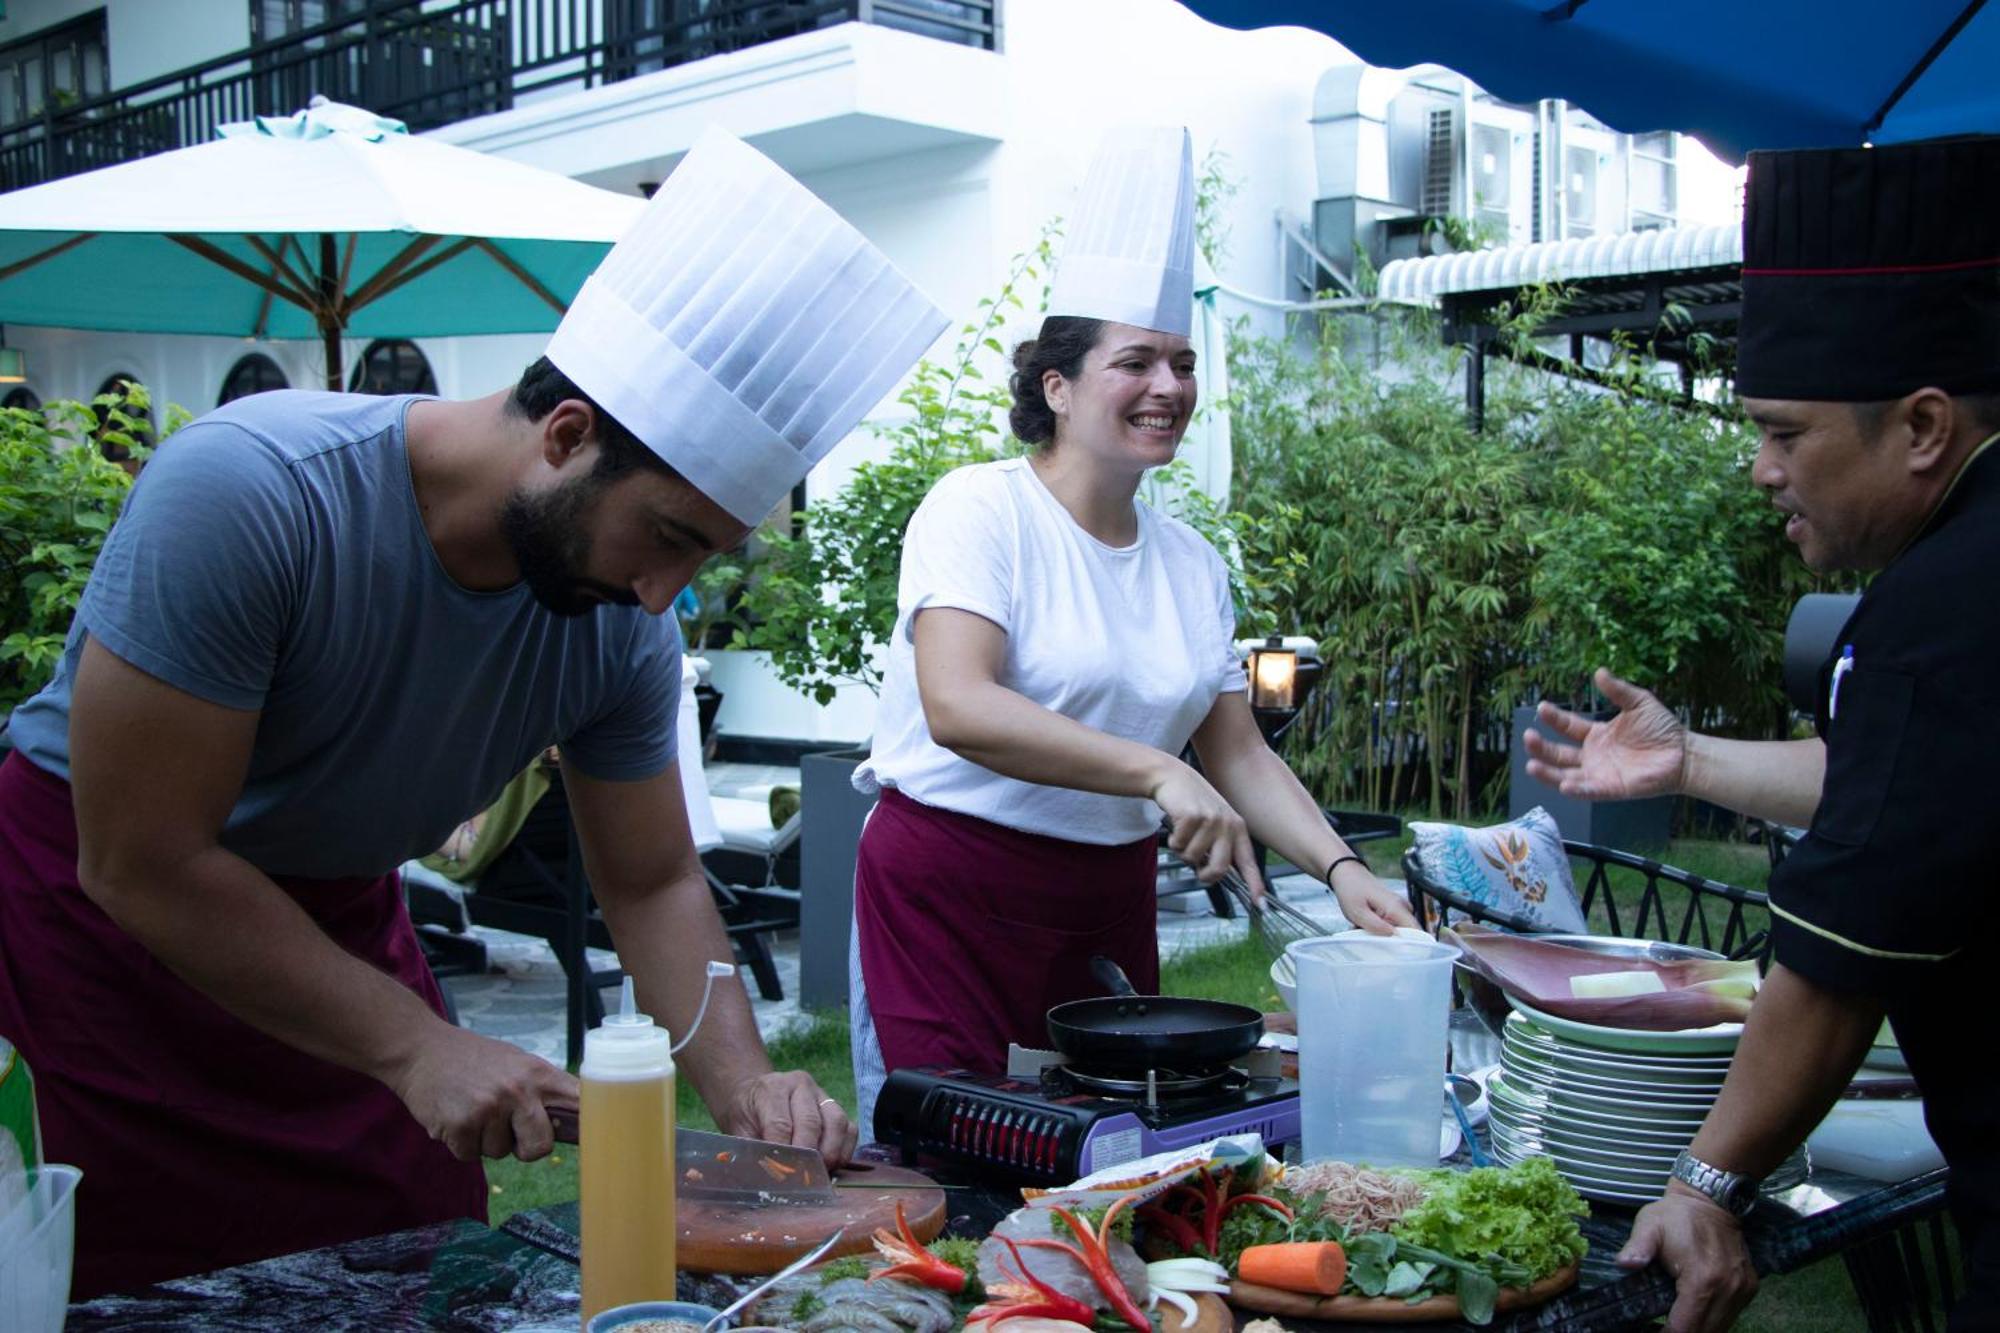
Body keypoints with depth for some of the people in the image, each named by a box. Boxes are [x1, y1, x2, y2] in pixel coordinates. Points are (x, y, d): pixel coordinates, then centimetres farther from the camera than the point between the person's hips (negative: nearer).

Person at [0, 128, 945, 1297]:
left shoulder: (625, 623, -13)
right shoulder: (248, 491, -30)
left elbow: (653, 885, -2)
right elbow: (141, 865, -27)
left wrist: (743, 1084, -19)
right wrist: (417, 1048, -29)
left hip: (338, 917, 5)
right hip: (99, 910, -4)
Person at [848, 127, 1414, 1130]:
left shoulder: (1191, 561, 9)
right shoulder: (979, 510, -10)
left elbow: (1237, 754, 12)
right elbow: (958, 708, -25)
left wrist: (1341, 869, -4)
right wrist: (1157, 773, -32)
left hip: (1109, 908, 6)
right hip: (949, 893, -6)